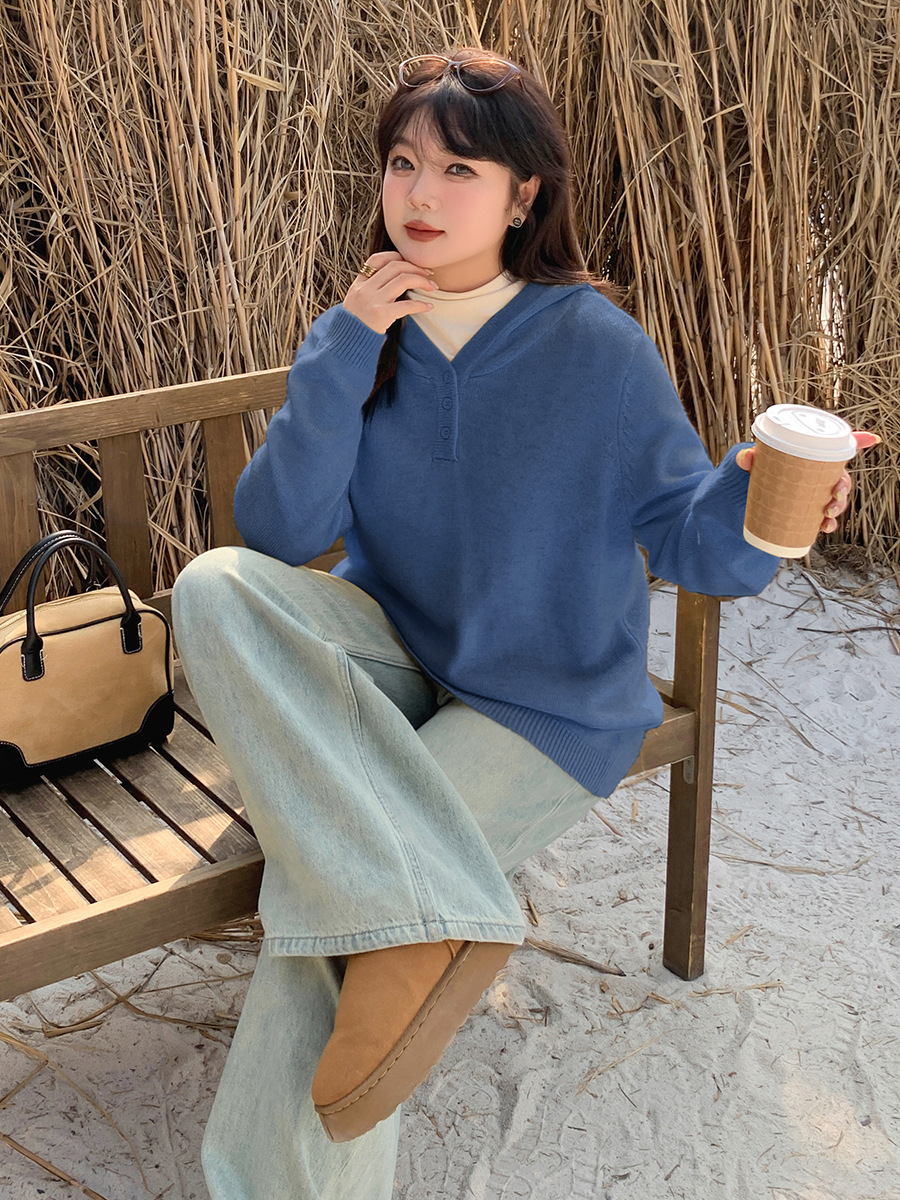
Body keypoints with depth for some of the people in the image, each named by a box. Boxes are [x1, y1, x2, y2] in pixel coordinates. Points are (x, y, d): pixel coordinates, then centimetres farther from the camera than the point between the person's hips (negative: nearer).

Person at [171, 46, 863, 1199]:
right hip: (398, 666, 5)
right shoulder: (361, 337, -1)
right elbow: (281, 534, -10)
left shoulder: (599, 349, -11)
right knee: (216, 586, -24)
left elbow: (684, 540, -8)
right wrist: (339, 357, -20)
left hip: (547, 705, -4)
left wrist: (750, 505, -31)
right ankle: (422, 916, -33)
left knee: (318, 896, -23)